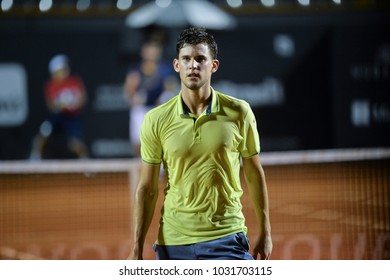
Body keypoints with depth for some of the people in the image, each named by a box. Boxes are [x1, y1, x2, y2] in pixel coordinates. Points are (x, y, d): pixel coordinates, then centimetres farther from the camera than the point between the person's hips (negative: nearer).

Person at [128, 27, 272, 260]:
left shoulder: (239, 112, -1)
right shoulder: (156, 120, -1)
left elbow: (255, 175, 8)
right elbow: (147, 188, 3)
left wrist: (265, 232, 8)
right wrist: (137, 248, -1)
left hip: (226, 238, -1)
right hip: (173, 241, 1)